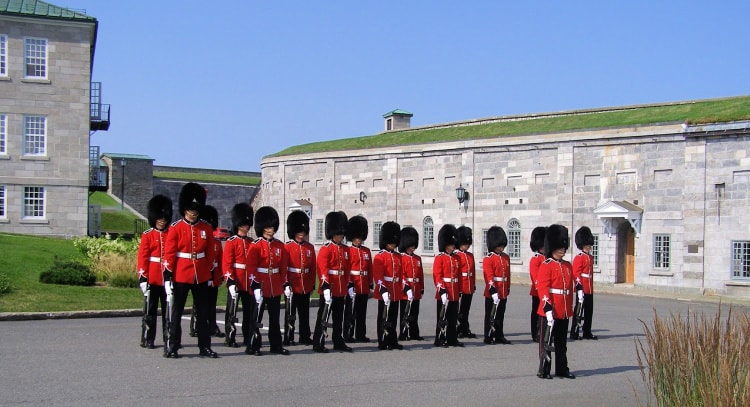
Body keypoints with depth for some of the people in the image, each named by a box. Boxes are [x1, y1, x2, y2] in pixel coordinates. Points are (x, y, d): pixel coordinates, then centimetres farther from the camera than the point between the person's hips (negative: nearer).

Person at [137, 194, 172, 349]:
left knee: (168, 310, 7)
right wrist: (142, 277, -11)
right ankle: (147, 340, 8)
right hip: (152, 278, -3)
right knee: (150, 310, 3)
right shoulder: (147, 235, 0)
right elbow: (142, 257, -4)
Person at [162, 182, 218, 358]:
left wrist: (210, 273, 10)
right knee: (176, 312, 3)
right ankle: (172, 347, 8)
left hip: (201, 277, 3)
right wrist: (167, 277, -11)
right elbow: (169, 254, -7)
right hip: (181, 276, -3)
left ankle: (205, 347, 16)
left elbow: (211, 253, 10)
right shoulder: (175, 228, -5)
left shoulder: (206, 228, 4)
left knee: (203, 313, 9)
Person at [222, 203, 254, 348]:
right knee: (231, 311, 0)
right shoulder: (231, 242, -4)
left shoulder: (251, 243, 12)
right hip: (236, 282, -5)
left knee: (250, 311, 9)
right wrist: (230, 281, -18)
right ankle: (230, 338, 6)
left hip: (249, 283, 5)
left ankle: (249, 337, 16)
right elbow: (226, 263, -10)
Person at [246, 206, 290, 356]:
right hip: (261, 287, -5)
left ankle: (276, 345, 19)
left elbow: (284, 267, 13)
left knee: (275, 318, 11)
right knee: (256, 317, 2)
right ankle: (253, 347, 8)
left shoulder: (280, 245, 9)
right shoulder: (255, 245, -7)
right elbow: (251, 267, -11)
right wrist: (256, 286, -18)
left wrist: (286, 284, 7)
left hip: (276, 288, 5)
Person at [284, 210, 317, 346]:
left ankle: (305, 336, 18)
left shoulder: (310, 247, 8)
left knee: (305, 313, 11)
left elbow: (313, 267, 10)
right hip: (292, 286, -4)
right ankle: (288, 338, 8)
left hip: (306, 287, 4)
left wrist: (313, 283, 7)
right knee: (291, 313, 2)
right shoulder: (287, 247, -5)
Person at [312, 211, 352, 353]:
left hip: (341, 290, 7)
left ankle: (338, 342, 22)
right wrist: (325, 286, -23)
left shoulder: (345, 249, 13)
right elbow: (322, 269, -16)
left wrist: (348, 285, 13)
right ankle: (318, 344, 1)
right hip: (329, 289, -7)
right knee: (323, 316, -3)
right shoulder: (326, 249, -9)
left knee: (339, 317, 13)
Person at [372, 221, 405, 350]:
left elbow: (401, 275, 16)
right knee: (384, 318, 0)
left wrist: (407, 288, 5)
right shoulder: (379, 257, -7)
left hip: (396, 293, 6)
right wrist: (383, 290, -24)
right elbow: (377, 276, -14)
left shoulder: (398, 257, 14)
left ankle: (392, 341, 16)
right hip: (384, 293, -6)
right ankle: (383, 343, 5)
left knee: (393, 318, 10)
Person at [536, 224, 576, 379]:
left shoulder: (568, 266, 13)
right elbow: (542, 288, -15)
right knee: (546, 341, 1)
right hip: (550, 311, -7)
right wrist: (548, 308, -22)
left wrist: (570, 308, 18)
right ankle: (543, 371, 6)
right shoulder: (546, 266, -8)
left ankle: (562, 369, 22)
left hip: (564, 312, 7)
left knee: (562, 343, 14)